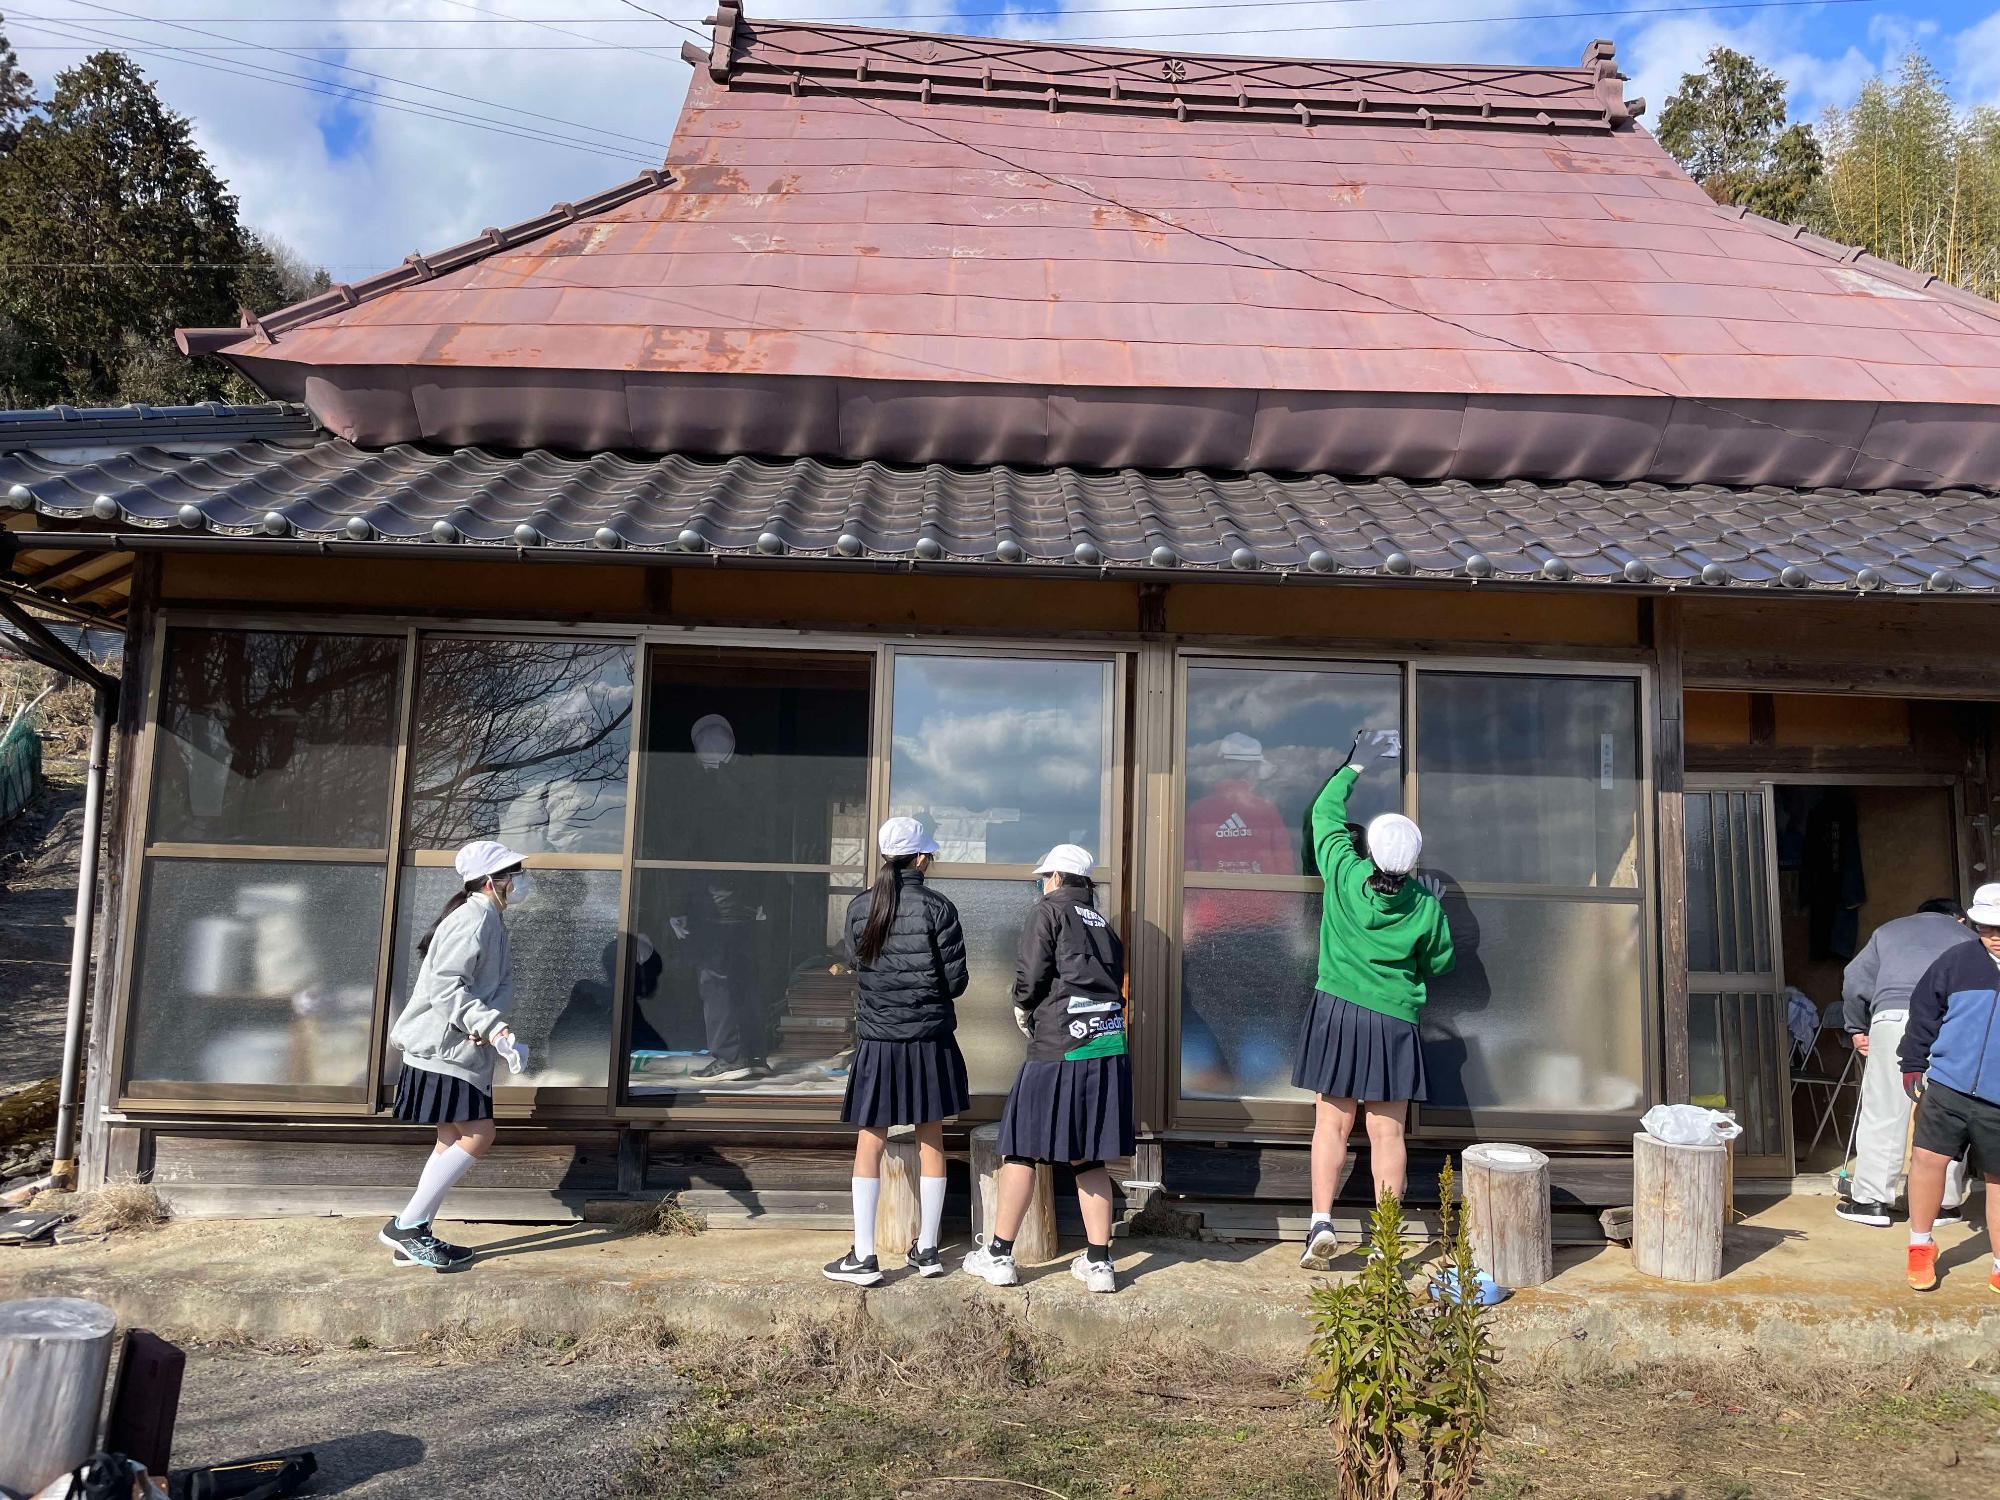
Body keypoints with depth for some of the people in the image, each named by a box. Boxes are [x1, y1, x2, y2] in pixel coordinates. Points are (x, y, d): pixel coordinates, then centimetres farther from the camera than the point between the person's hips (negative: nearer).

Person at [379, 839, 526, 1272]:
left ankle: (415, 1238, 18)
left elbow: (504, 982, 9)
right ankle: (405, 1226, -3)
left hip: (464, 1049, 10)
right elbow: (445, 987, -24)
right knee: (477, 1136, -10)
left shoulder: (491, 921, 16)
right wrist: (492, 1026, -28)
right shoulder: (473, 919, -16)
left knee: (453, 1140, 12)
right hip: (442, 1049, -10)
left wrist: (486, 1023, -9)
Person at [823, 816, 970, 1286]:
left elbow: (856, 963, 7)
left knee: (870, 1144, 7)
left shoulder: (859, 908, -2)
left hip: (876, 1040, 1)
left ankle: (863, 1256, 6)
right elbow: (956, 980, -6)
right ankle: (927, 1250, 19)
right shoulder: (938, 908, -9)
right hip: (929, 1040, -1)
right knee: (930, 1142, 11)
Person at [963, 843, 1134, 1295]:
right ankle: (1098, 1262, 12)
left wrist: (1023, 1012, 10)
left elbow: (1031, 975, -8)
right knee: (1088, 1157, 12)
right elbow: (1118, 983, 14)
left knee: (1022, 1147, 4)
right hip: (1109, 1044, 6)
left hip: (1059, 1046, -6)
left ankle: (999, 1256, 9)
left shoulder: (1049, 910, 1)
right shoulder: (1102, 923, 19)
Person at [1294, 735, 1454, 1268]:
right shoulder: (1426, 906, -5)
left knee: (1332, 1125, 5)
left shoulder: (1344, 874, -8)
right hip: (1393, 1023, 0)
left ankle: (1321, 1223, -3)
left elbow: (1326, 813, 7)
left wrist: (1355, 765, 19)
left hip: (1337, 1014, 0)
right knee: (1387, 1132, 5)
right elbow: (1439, 963, 10)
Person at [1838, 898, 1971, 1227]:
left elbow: (1855, 980, 20)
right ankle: (1945, 1203, 16)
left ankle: (1870, 1200, 4)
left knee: (1882, 1113, 2)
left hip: (1893, 1016, 0)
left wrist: (1857, 1028, 27)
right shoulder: (1966, 936, 29)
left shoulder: (1889, 930, 29)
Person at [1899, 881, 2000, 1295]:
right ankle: (1921, 1246, 14)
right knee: (1927, 1157, -6)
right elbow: (1924, 1013, 10)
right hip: (1947, 1086, 0)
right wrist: (1913, 1066, 11)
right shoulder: (1957, 963, 2)